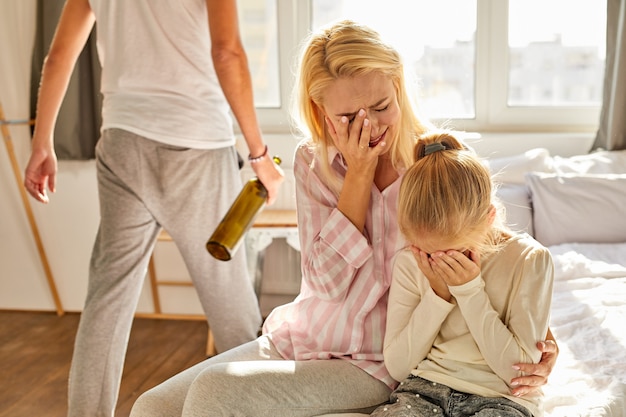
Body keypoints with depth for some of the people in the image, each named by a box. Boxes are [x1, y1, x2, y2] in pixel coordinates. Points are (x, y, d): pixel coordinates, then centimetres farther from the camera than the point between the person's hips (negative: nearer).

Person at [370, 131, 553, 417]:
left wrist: (470, 292, -16)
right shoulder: (409, 263, -2)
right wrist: (437, 296, -12)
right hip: (425, 389, 1)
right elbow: (397, 367, -1)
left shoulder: (529, 260, -9)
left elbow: (519, 371, -9)